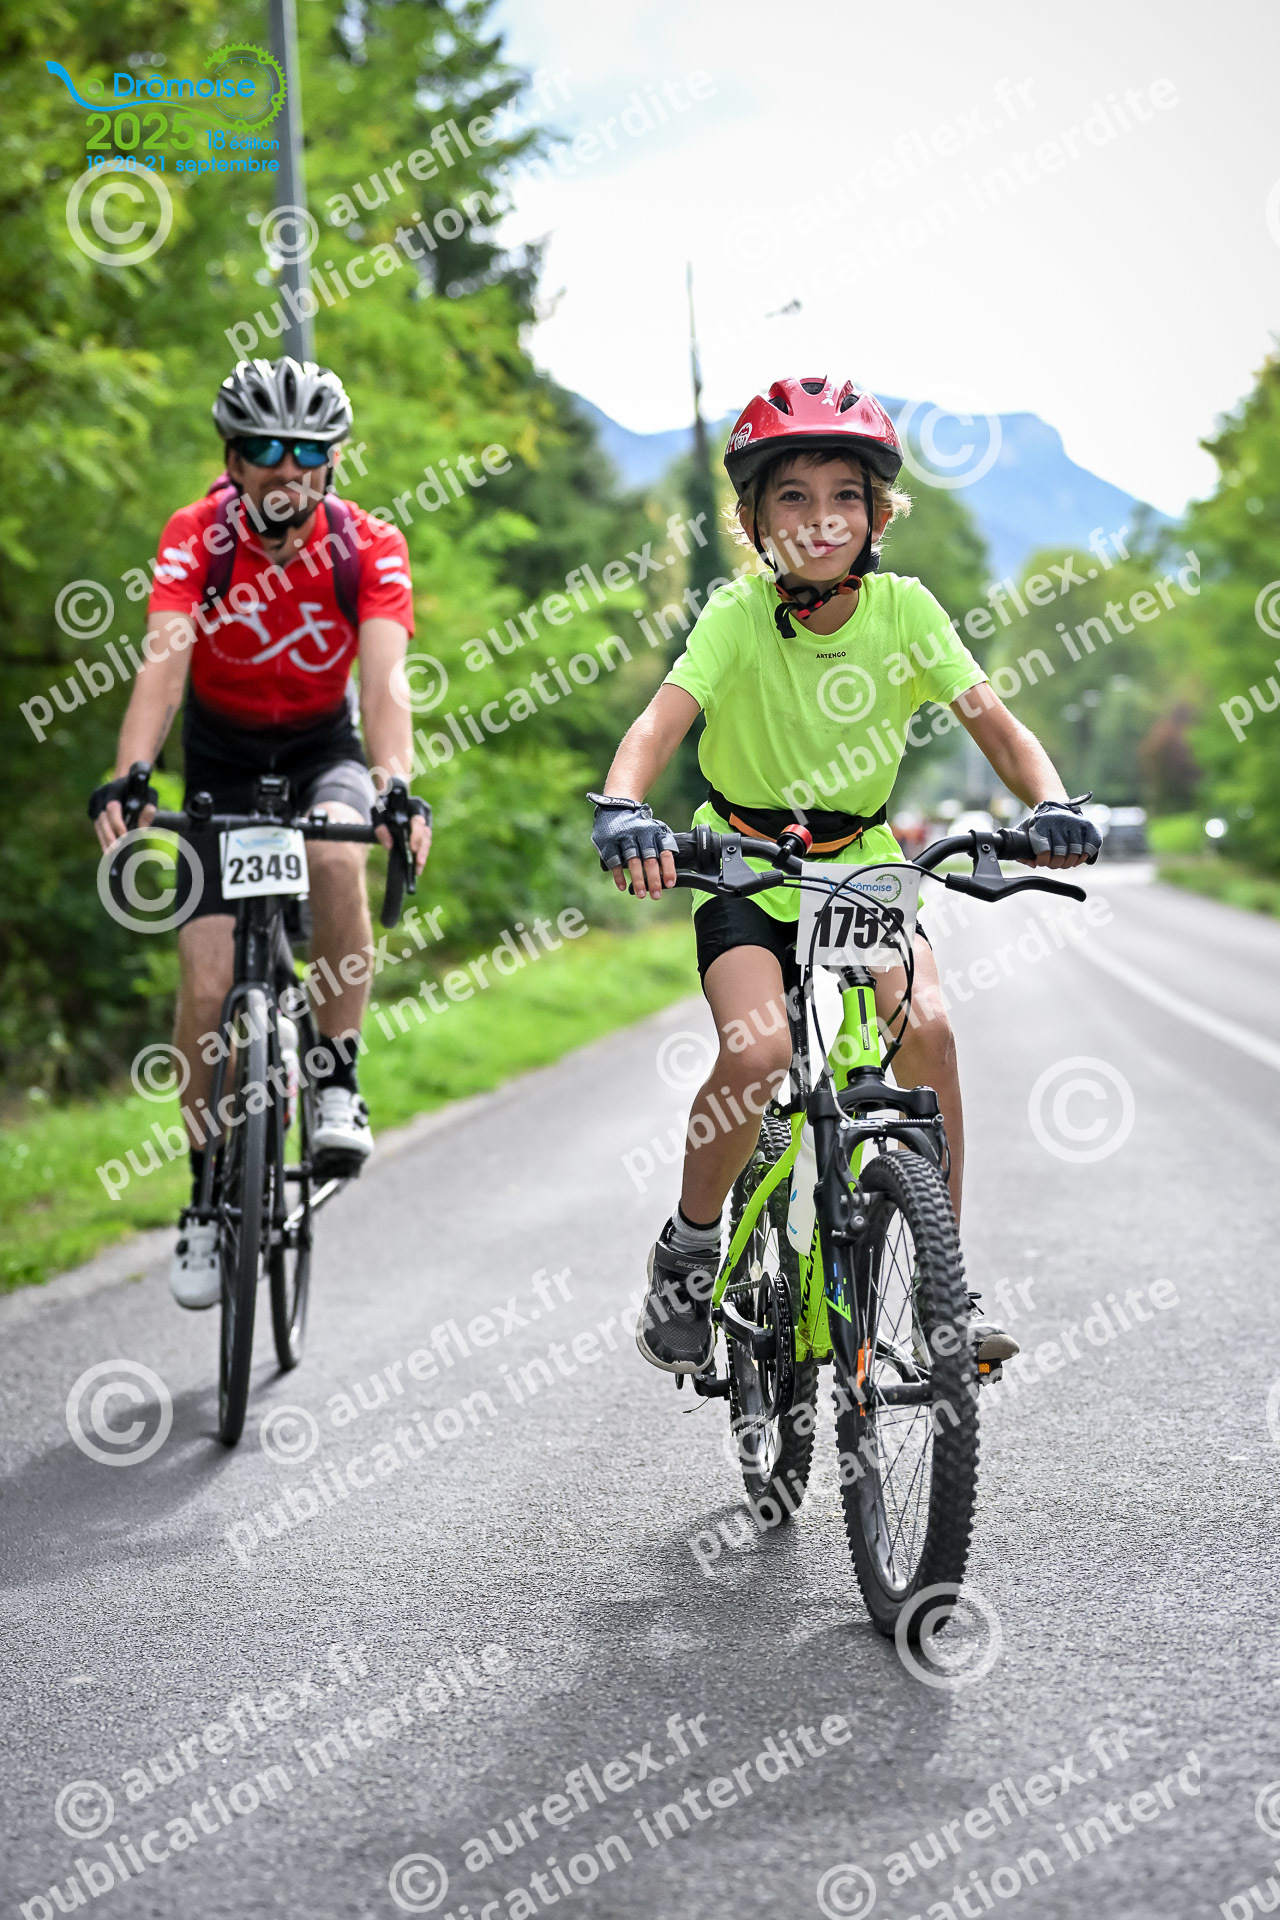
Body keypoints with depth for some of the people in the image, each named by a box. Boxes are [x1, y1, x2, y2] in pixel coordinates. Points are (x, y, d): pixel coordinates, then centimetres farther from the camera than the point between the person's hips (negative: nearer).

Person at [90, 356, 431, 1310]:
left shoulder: (369, 548, -19)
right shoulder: (196, 537, -19)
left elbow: (385, 681, -30)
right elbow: (162, 667, -31)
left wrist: (400, 787, -49)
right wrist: (127, 779, -48)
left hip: (322, 747, 0)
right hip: (222, 757, 0)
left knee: (338, 849, -36)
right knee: (209, 984, -11)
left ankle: (339, 1082, -19)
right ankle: (209, 1196, 5)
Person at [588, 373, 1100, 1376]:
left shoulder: (905, 610, -12)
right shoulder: (738, 615, -18)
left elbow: (999, 726, -14)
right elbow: (659, 723, -30)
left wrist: (1052, 804, -35)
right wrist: (623, 808, -51)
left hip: (861, 859, 2)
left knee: (926, 1026, -23)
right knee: (759, 1051, -27)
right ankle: (688, 1252, -2)